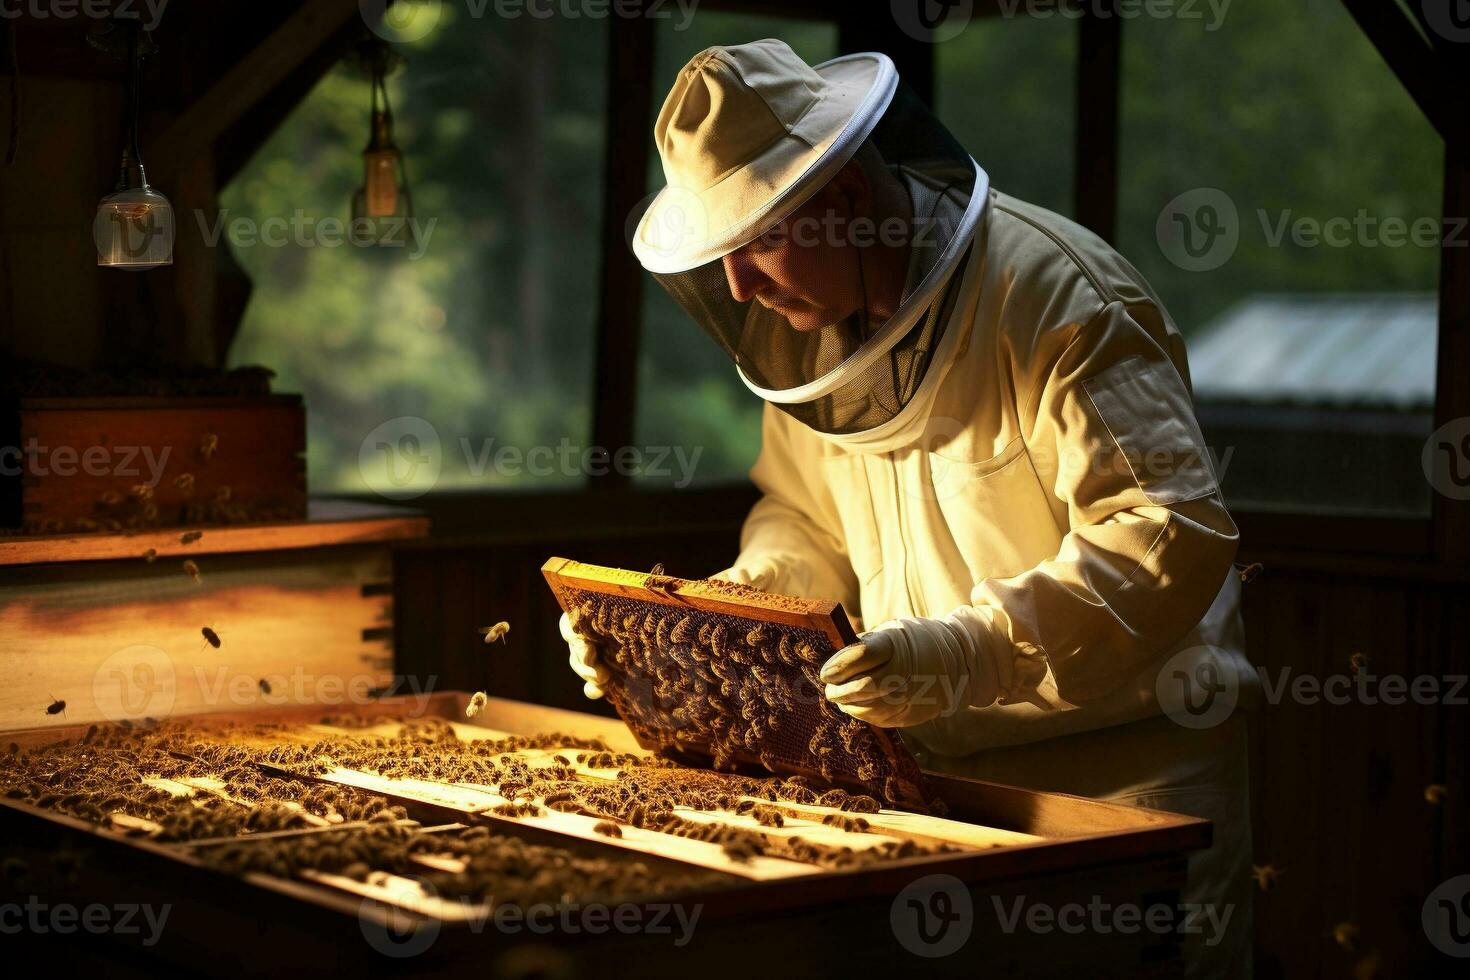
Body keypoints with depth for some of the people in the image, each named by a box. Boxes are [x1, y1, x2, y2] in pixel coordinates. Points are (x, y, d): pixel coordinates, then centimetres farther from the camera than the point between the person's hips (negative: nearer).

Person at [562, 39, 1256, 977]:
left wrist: (962, 656, -35)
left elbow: (1171, 534, -26)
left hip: (1120, 762, -6)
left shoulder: (1055, 293, -20)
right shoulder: (798, 326, 4)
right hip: (928, 762, 6)